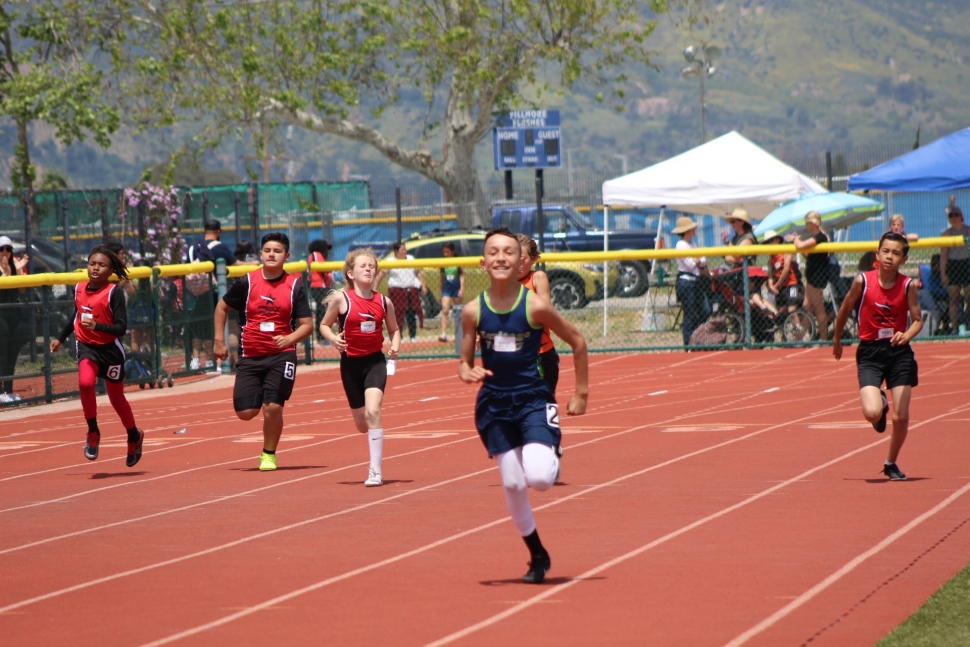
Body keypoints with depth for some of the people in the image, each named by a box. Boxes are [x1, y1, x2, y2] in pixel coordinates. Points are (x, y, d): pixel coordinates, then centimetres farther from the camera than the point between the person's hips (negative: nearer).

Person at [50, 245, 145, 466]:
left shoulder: (114, 293, -15)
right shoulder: (79, 289, 1)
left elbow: (121, 328, -19)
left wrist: (96, 326, -33)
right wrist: (60, 338, 25)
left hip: (110, 350, -3)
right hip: (87, 347, 3)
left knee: (116, 399, 11)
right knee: (85, 383, -26)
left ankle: (134, 436, 38)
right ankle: (93, 433, -8)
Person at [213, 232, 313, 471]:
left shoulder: (295, 285, -2)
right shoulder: (247, 282, -2)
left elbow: (307, 325, -2)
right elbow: (222, 308, 12)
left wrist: (289, 339, -21)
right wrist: (219, 341, 8)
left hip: (281, 356, -1)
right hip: (250, 356, 1)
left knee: (273, 408, -12)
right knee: (245, 412, -4)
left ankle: (269, 454, 11)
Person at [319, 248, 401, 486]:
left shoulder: (384, 302, -1)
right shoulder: (341, 299, -6)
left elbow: (394, 329, 14)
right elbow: (324, 325, 3)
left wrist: (395, 346, -6)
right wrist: (333, 338, -18)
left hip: (375, 361, 0)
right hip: (351, 362, 0)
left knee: (373, 411, -21)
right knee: (362, 423, 9)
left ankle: (376, 471, -17)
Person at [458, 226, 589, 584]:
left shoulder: (535, 306, -12)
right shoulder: (473, 311, -5)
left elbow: (577, 342, 0)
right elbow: (465, 364, 5)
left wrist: (581, 393, 3)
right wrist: (468, 373, -19)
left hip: (533, 399, -3)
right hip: (494, 403, 3)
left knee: (539, 477, -22)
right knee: (512, 484, 5)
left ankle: (551, 458, 16)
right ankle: (538, 556, 24)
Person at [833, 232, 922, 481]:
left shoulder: (908, 285, -6)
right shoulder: (863, 281, -8)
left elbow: (917, 320, -3)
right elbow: (845, 310, 7)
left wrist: (906, 336, -24)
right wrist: (837, 339, 17)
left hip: (899, 352, 1)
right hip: (870, 352, -1)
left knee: (901, 417, 0)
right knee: (872, 413, -20)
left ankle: (891, 463, 27)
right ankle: (880, 402, 20)